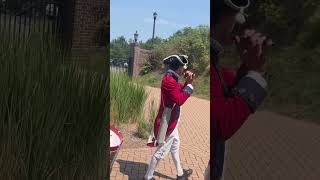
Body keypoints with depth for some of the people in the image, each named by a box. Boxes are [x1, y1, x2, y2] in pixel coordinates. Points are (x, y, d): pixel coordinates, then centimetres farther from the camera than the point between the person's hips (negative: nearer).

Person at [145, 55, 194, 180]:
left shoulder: (173, 79, 7)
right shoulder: (169, 80, -26)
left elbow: (180, 91, 13)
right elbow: (180, 100, -32)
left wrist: (187, 82, -4)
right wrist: (189, 84, -23)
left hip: (172, 121, 11)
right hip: (167, 123, -11)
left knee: (175, 147, 24)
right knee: (161, 152, 3)